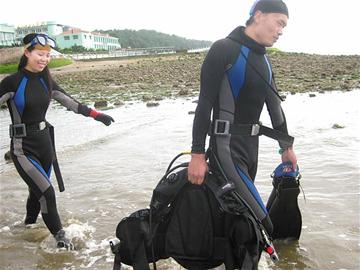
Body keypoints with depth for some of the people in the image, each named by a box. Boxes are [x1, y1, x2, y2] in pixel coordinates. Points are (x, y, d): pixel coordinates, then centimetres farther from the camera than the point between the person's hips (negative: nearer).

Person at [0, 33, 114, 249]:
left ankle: (29, 227, 43)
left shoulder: (46, 81, 4)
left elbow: (71, 103, 9)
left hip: (45, 142, 6)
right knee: (46, 191, -9)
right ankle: (59, 236, 10)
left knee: (37, 190, 18)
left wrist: (97, 115, 8)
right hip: (23, 148, -5)